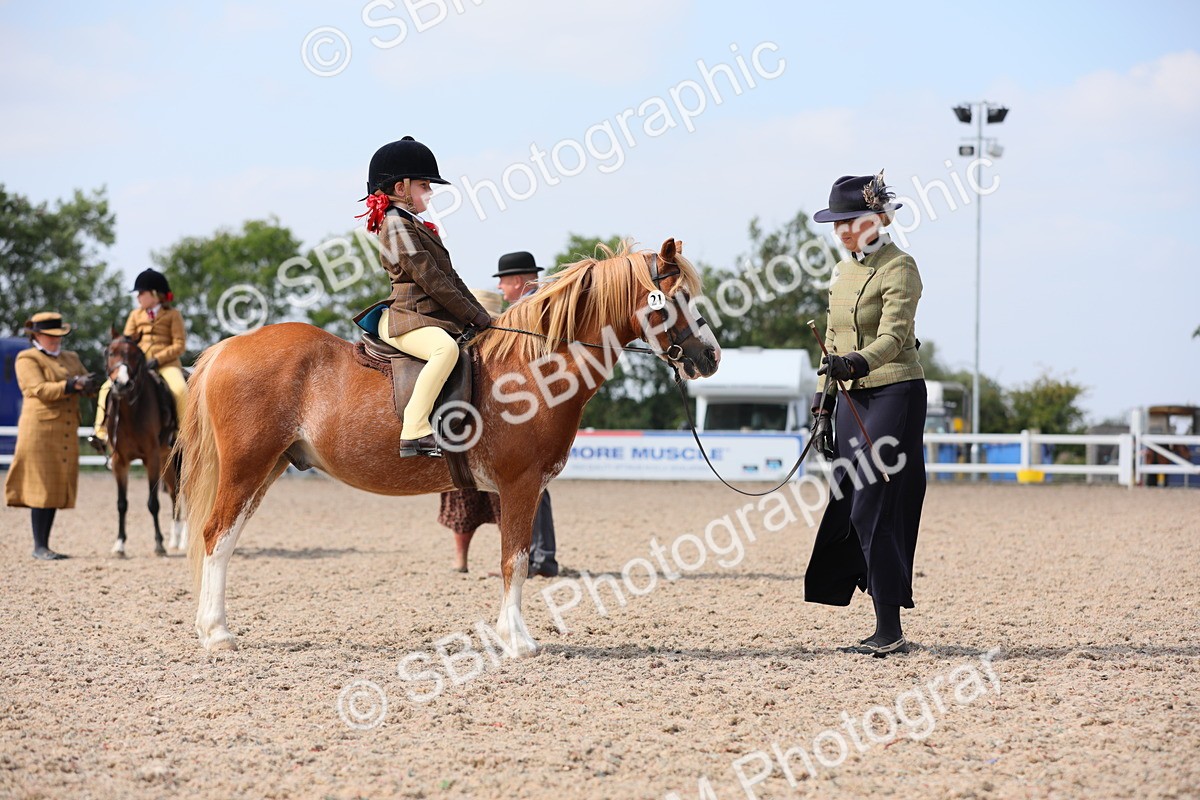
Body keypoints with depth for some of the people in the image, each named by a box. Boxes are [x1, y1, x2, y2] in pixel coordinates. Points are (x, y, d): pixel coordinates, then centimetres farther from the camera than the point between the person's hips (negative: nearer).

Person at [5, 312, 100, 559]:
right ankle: (39, 547, -3)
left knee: (57, 489, 7)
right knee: (42, 487, -7)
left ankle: (44, 544, 13)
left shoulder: (71, 358, 20)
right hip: (40, 430, -7)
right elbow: (39, 390, -14)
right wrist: (72, 385, -24)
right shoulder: (27, 359, -1)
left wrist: (87, 384, -8)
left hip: (67, 432, 7)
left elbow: (89, 384, 17)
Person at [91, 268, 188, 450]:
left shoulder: (172, 315, 3)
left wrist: (157, 359, -16)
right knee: (108, 387, -13)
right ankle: (101, 432, -11)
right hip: (138, 363, 4)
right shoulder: (135, 315, 16)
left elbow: (179, 345, -4)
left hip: (165, 362, -4)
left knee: (180, 389, -34)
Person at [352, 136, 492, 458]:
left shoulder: (415, 226, 23)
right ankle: (414, 432, -44)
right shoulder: (398, 225, -9)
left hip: (435, 318, 11)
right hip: (405, 319, -11)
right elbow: (430, 280, -16)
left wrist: (480, 315, 11)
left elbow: (450, 277, 22)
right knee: (446, 348, -38)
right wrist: (474, 316, -14)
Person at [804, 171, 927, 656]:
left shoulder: (899, 268, -13)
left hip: (895, 393, -9)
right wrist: (825, 398, 15)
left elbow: (894, 334, -25)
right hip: (853, 398, 9)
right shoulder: (842, 272, 13)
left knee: (871, 508, -13)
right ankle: (886, 631, 13)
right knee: (847, 505, 7)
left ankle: (890, 632, -9)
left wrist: (858, 362, -42)